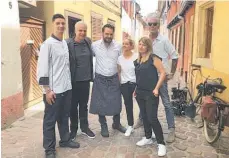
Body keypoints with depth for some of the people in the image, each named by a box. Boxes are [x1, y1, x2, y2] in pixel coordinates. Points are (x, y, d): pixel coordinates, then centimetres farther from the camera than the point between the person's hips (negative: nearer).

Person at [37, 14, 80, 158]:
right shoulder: (48, 44, -10)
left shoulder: (65, 43, 11)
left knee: (64, 116, 18)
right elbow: (42, 68, -13)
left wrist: (69, 83, 14)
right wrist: (47, 90, -15)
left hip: (67, 87, 6)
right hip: (54, 90, -6)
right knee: (50, 119, 7)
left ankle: (65, 140, 36)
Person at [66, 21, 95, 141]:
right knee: (73, 106, 10)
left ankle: (84, 127, 31)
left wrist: (91, 75, 13)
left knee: (84, 105, 16)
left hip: (86, 80, 4)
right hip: (73, 81, -4)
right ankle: (73, 129, 27)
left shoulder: (88, 42, 4)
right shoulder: (68, 43, -12)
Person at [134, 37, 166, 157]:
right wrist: (136, 89, 15)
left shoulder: (153, 58, -9)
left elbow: (163, 73, -13)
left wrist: (156, 88, -17)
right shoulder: (137, 61, 11)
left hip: (151, 93, -7)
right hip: (140, 93, 7)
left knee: (152, 118, -7)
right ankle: (148, 138, 31)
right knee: (144, 117, 15)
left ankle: (161, 143, 6)